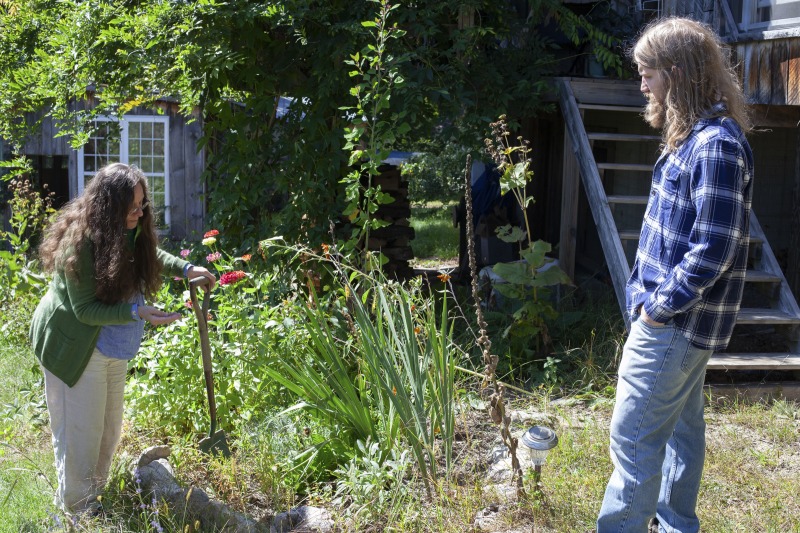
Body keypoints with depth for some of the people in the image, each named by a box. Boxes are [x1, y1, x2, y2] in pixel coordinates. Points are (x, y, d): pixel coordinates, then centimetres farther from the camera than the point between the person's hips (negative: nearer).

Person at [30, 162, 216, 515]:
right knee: (80, 433, 0)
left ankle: (94, 495, 37)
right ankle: (76, 512, 18)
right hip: (76, 348, -8)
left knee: (109, 429, 19)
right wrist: (137, 312, -34)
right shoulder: (80, 242, -27)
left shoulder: (130, 232, -4)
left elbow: (150, 255, 19)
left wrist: (185, 269, 3)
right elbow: (85, 309, -24)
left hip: (114, 348, 8)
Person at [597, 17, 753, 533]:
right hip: (683, 320, 10)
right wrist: (649, 292, 13)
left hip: (672, 324, -10)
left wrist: (660, 307, -17)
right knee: (681, 426, 20)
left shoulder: (716, 146, -21)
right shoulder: (693, 137, 10)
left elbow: (713, 250, -25)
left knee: (634, 434, -4)